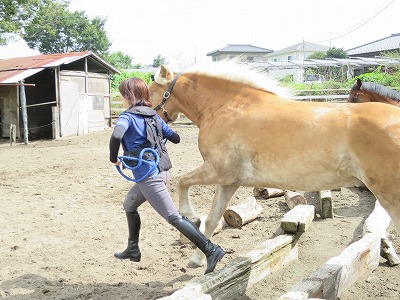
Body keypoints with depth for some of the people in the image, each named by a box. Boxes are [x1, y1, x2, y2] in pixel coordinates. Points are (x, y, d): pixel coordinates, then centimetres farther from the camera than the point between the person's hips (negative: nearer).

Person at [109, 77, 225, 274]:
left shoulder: (127, 116, -10)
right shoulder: (153, 115, 11)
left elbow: (116, 136, -32)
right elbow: (175, 138, 13)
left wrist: (114, 158, -14)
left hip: (147, 175, -9)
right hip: (161, 170, 9)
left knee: (174, 217, -7)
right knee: (129, 205, 27)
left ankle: (211, 251, -9)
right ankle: (133, 250, 38)